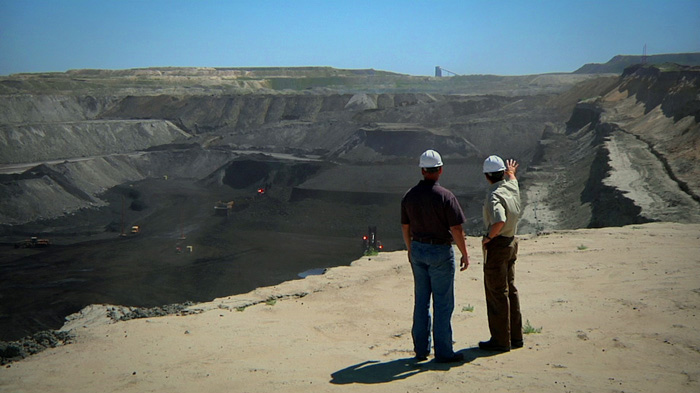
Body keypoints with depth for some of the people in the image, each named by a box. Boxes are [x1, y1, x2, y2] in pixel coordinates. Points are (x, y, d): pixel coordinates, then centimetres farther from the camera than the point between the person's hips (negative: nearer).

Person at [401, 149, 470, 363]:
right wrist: (465, 254, -4)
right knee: (443, 303, 2)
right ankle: (443, 351, 7)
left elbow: (405, 227, 10)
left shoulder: (409, 196, 2)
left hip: (418, 249, 6)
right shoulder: (445, 196, -15)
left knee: (420, 301, 13)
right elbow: (456, 229, -15)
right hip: (440, 251, -5)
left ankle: (421, 349, 20)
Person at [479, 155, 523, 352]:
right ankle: (515, 336, 25)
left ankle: (501, 340, 6)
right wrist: (511, 172, 52)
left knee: (496, 293, -1)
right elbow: (512, 178, 30)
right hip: (511, 242, 9)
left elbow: (500, 221, -38)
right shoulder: (512, 187, 4)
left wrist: (489, 236, -21)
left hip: (496, 245, -9)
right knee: (510, 290, 16)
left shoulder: (494, 196, -22)